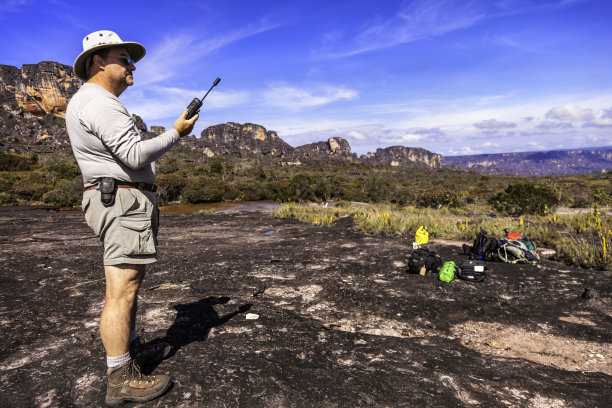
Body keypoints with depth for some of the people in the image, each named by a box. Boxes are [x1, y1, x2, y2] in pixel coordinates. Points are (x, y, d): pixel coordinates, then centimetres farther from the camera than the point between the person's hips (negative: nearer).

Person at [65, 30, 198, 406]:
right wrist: (176, 133, -10)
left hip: (126, 201, 12)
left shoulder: (99, 103, 22)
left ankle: (133, 346, 30)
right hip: (124, 201, -12)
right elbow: (134, 155, -22)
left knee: (131, 282, 17)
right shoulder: (98, 102, -12)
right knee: (122, 290, -9)